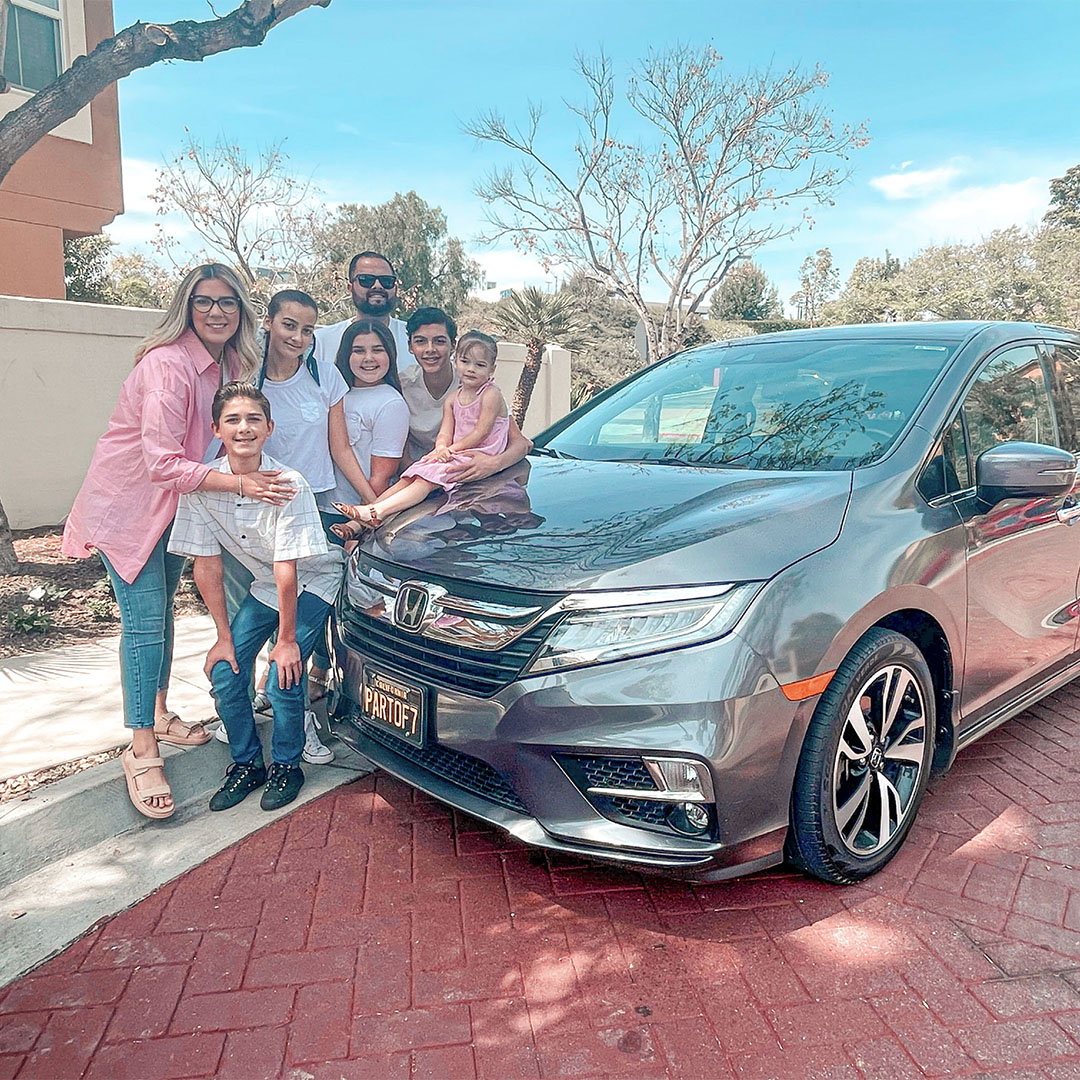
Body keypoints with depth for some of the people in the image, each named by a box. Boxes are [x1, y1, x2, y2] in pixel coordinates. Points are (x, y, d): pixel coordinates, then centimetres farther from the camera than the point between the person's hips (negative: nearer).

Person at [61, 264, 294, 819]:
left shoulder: (229, 363, -1)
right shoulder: (166, 364, -26)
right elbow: (162, 462, -30)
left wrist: (256, 474, -3)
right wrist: (238, 482, -35)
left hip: (175, 501, 8)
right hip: (128, 503, -8)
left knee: (162, 607, 18)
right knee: (145, 622, -9)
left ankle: (160, 714, 34)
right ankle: (142, 752, 1)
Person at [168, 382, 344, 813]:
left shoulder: (289, 486, -29)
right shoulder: (202, 485, -17)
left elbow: (287, 571, -25)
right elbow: (207, 565, -10)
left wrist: (286, 639, -18)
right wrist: (224, 636, -7)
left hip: (313, 583, -4)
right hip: (262, 587, 4)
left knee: (283, 679, -16)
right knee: (225, 674, -6)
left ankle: (287, 765, 10)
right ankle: (246, 763, 18)